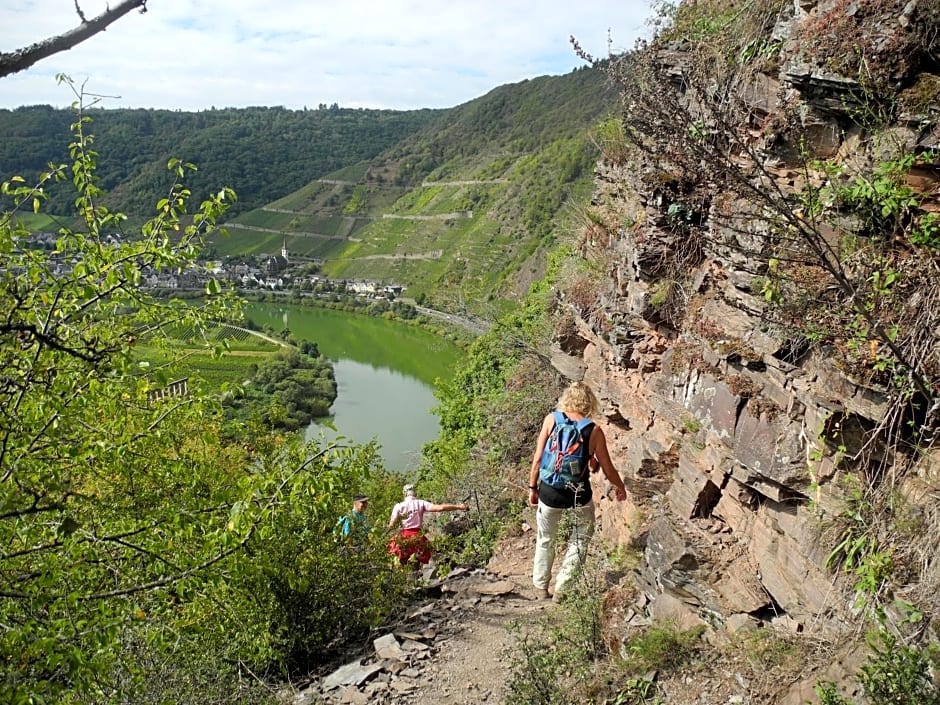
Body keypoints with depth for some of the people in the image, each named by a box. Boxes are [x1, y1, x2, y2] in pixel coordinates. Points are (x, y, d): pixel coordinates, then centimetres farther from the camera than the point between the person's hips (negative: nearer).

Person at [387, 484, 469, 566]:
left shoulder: (398, 506, -2)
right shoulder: (421, 503, -2)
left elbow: (391, 526, -6)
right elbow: (440, 508, -10)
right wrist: (458, 507, -4)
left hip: (403, 536, 0)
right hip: (417, 535, 0)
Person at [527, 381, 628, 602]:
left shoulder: (551, 420, -6)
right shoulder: (594, 431, -8)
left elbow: (537, 459, -5)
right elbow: (608, 469, 0)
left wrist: (532, 488, 7)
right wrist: (621, 488, 19)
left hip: (549, 493, 1)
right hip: (579, 495, -1)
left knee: (545, 540, 23)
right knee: (580, 539, 23)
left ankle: (541, 585, 38)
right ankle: (561, 588, 23)